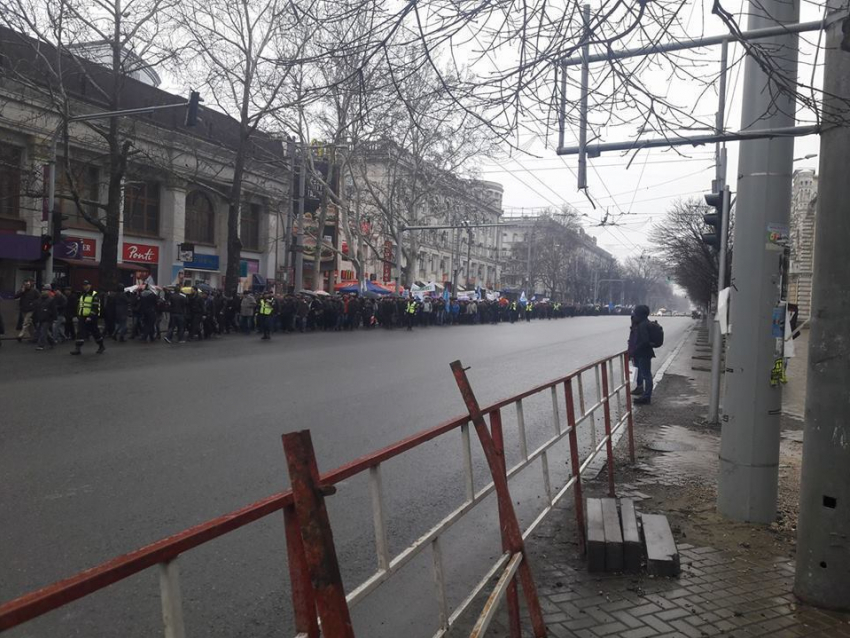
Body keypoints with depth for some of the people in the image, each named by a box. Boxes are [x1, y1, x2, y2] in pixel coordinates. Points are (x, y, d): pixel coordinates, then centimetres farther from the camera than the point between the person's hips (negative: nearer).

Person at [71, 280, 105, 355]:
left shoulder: (95, 295, -10)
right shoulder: (82, 295, 16)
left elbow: (95, 308, -17)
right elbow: (79, 306, 24)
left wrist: (90, 317, -23)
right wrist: (78, 315, 17)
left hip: (91, 318, -7)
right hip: (82, 317, 7)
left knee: (95, 332, -1)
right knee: (80, 332, 2)